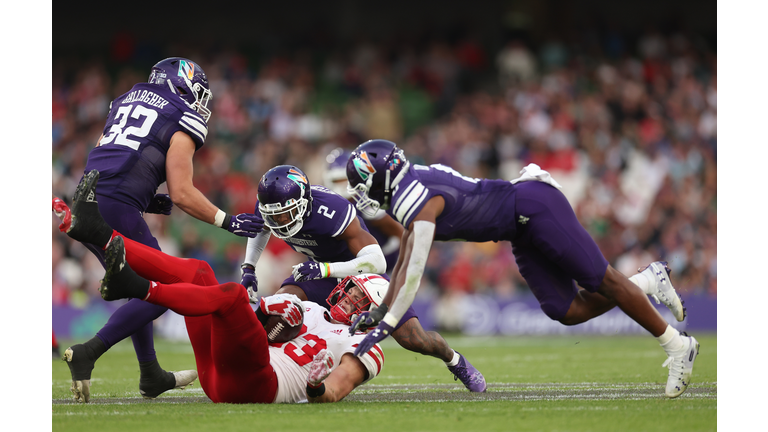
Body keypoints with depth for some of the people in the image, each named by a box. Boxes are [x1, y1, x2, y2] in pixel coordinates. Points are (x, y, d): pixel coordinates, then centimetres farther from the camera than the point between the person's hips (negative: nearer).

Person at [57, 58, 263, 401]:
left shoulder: (126, 101, 24)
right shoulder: (183, 122, 1)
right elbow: (181, 194, -4)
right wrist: (228, 221, 5)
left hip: (85, 203, 8)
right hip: (116, 209, -8)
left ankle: (151, 376, 25)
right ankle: (87, 353, -11)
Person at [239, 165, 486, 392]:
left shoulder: (329, 212, -41)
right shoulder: (269, 207, -20)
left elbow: (377, 261, -40)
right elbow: (262, 229, 9)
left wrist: (324, 269, -50)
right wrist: (249, 268, -5)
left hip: (360, 268, -5)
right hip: (322, 272, 5)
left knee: (413, 339, -3)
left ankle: (454, 361, 29)